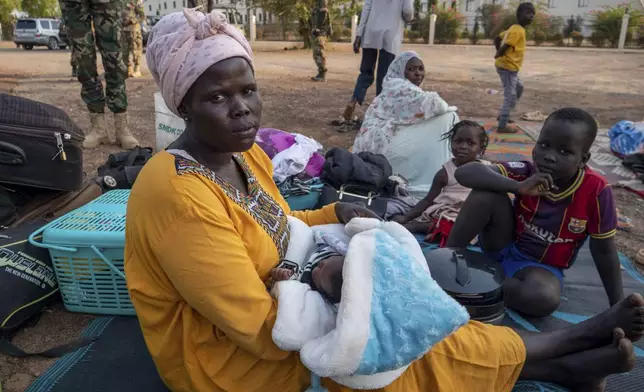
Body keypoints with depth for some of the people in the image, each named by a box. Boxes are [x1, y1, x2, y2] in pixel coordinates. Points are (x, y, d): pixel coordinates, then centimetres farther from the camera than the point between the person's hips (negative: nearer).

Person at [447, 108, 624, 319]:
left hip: (541, 265, 0)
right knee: (486, 193, -27)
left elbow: (604, 252, -9)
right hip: (503, 246, 0)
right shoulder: (527, 172, -19)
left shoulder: (596, 191, -21)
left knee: (545, 298, -37)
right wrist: (519, 187, -43)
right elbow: (464, 172, -32)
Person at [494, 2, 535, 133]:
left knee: (519, 87, 26)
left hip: (509, 67, 10)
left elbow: (497, 39, 18)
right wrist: (498, 55, -7)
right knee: (510, 96, -7)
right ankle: (502, 126, -5)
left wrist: (500, 54, 11)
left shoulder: (513, 28, 14)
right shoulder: (518, 31, -17)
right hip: (508, 67, -10)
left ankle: (503, 115, 28)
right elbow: (505, 46, -26)